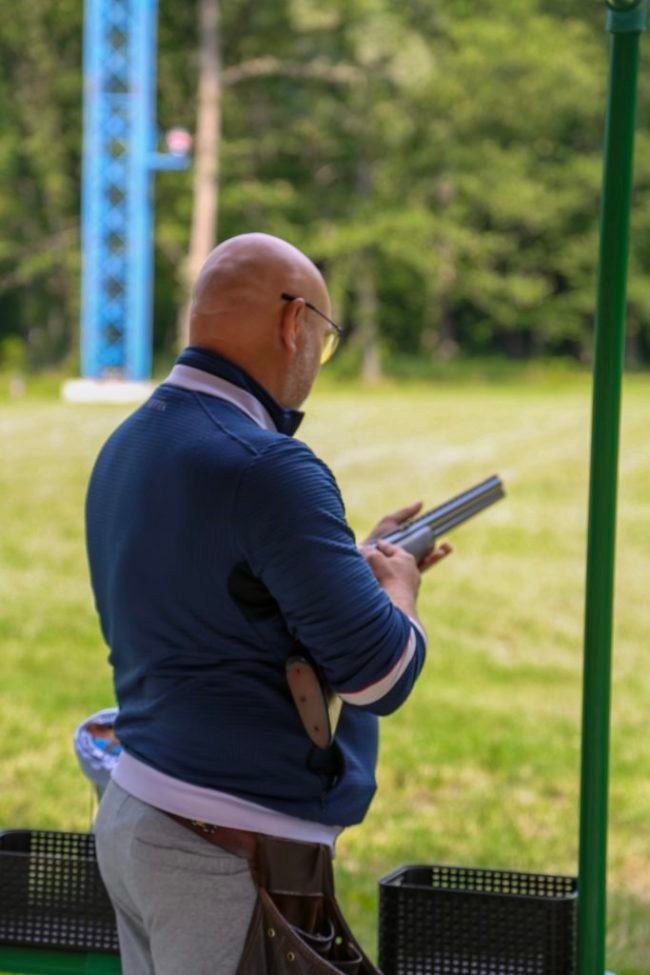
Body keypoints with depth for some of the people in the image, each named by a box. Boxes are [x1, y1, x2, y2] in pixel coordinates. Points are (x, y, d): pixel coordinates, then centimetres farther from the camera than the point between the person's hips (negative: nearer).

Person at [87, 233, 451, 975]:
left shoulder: (127, 449, 8)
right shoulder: (264, 468, -20)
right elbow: (381, 675, -18)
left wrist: (360, 560, 22)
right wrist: (398, 581, 3)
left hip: (131, 822, 9)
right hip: (230, 856, -9)